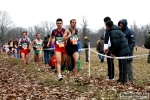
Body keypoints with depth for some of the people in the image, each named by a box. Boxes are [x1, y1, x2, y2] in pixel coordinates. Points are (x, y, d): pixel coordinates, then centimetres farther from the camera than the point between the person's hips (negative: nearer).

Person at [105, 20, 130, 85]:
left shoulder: (114, 32, -17)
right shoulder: (116, 31, 18)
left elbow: (116, 44, -21)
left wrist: (113, 52, -11)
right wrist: (109, 49, 21)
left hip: (122, 52, -11)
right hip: (122, 51, 11)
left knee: (123, 67, -5)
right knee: (121, 66, 17)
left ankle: (123, 80, 1)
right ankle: (121, 79, 26)